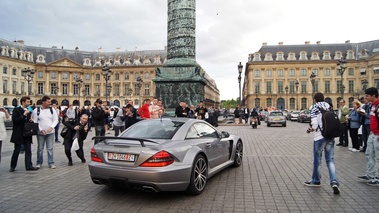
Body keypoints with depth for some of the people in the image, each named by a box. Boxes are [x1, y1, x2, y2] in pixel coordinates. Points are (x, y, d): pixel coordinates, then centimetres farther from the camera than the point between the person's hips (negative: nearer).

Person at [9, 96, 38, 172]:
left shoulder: (28, 110, 11)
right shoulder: (16, 110, -7)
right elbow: (14, 120, -18)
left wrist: (31, 120, -1)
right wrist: (24, 115, -22)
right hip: (19, 134, -5)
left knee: (28, 150, 4)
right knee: (16, 151, 5)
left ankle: (29, 166, 7)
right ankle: (13, 166, 19)